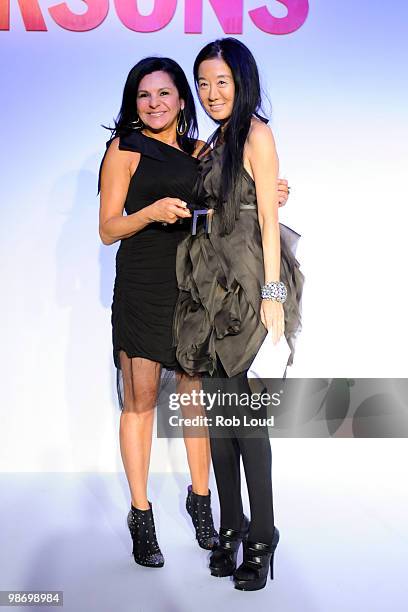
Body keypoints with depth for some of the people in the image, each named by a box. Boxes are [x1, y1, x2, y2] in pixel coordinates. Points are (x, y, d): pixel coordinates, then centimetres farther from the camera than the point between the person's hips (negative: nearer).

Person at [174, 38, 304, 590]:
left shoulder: (255, 133, -6)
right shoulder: (216, 141, 17)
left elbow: (268, 217, -11)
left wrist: (272, 295, -15)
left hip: (248, 286, -8)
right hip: (214, 285, 8)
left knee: (246, 410, -7)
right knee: (218, 408, 8)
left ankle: (261, 539, 5)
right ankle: (231, 527, 18)